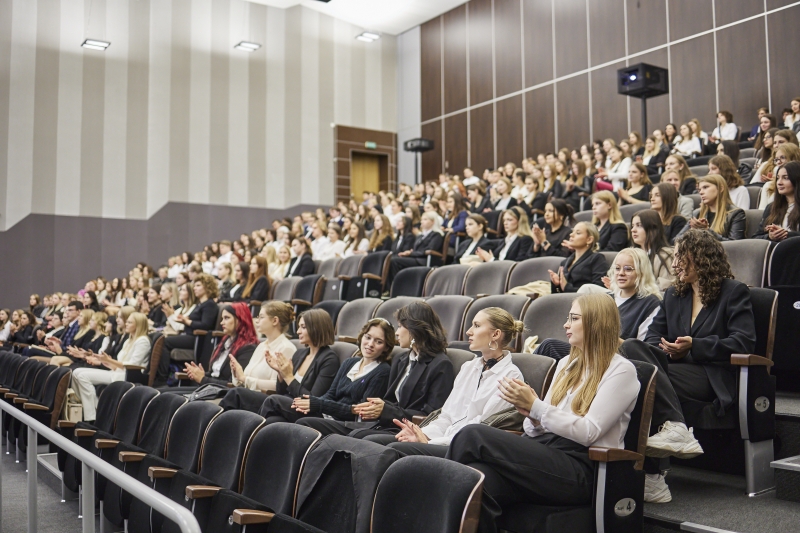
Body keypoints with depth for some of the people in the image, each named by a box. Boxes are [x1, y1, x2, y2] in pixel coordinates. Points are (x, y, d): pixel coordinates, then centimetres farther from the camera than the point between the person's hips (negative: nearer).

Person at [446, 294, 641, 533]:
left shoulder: (621, 370, 0)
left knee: (473, 436, -23)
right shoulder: (566, 364, 21)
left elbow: (588, 432, -11)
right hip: (545, 454, 6)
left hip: (581, 470, -6)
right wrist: (531, 414, -5)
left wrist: (535, 406, -14)